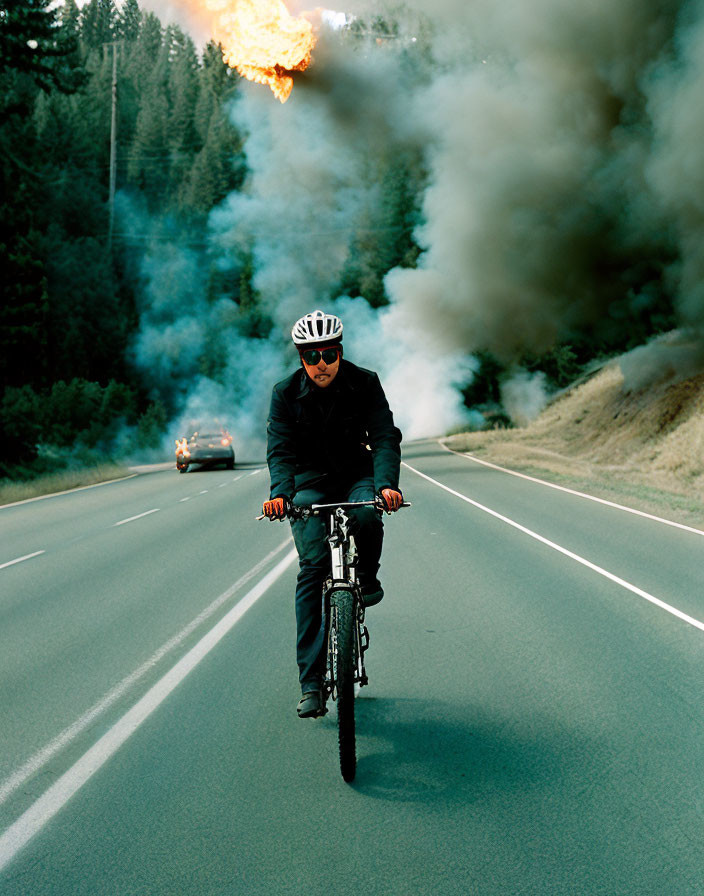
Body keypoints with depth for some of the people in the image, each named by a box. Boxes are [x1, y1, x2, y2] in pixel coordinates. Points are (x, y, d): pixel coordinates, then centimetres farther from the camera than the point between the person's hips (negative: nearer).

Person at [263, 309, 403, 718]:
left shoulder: (365, 383, -10)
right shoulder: (286, 393, -10)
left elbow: (385, 437, -18)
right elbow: (280, 449, -17)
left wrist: (386, 483, -37)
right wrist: (280, 493, -37)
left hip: (356, 475, 0)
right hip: (309, 482, 0)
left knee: (367, 516, -36)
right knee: (313, 566, -17)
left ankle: (367, 578, 1)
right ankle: (311, 684, -17)